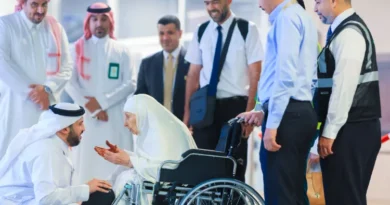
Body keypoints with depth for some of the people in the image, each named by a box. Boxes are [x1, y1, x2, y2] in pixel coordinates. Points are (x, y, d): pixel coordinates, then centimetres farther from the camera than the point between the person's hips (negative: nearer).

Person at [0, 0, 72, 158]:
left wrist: (47, 89, -12)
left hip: (47, 105, 3)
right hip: (15, 106, -3)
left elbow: (66, 66, 5)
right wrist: (30, 90, -14)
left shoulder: (55, 28, 10)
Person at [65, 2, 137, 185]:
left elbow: (131, 83, 1)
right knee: (86, 165, -4)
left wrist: (103, 101, -9)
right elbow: (70, 82, 1)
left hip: (115, 118, 0)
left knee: (115, 166, -5)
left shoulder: (121, 51, 9)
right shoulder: (78, 48, 8)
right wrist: (90, 107, -10)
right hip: (86, 116, 0)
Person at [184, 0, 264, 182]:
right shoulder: (201, 32, 9)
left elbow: (255, 75, -6)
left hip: (235, 106, -3)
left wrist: (249, 112, -13)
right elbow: (193, 74, 12)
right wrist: (187, 112, 7)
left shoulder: (247, 30, -3)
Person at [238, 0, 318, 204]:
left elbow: (286, 75, -20)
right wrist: (263, 110, 19)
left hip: (287, 115, -10)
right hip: (299, 112, 10)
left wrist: (272, 123, -21)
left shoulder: (287, 17, -11)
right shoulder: (301, 17, 20)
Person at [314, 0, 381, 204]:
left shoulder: (348, 33, -14)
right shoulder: (345, 29, 17)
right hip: (354, 128, 10)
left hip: (350, 131, -10)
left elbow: (345, 86, -20)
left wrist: (329, 132, -18)